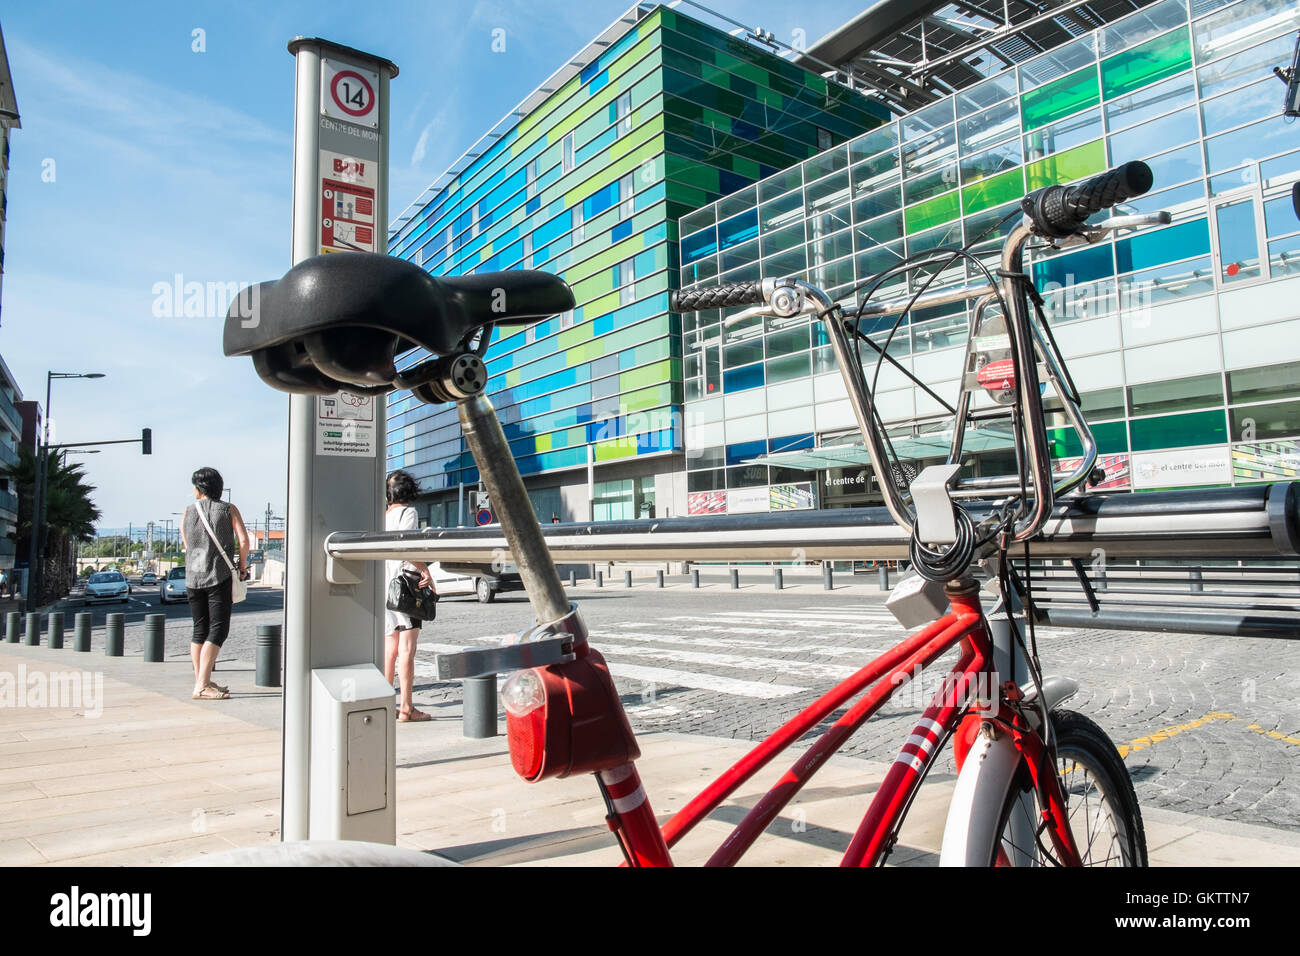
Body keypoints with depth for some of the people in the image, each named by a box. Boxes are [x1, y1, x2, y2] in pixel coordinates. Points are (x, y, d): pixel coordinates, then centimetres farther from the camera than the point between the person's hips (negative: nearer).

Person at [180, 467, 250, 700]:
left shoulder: (188, 512, 8)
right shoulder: (229, 510, 0)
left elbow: (186, 545, 13)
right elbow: (243, 541, -9)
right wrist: (242, 565, 5)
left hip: (192, 576, 4)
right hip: (219, 576, -4)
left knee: (199, 630, 12)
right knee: (218, 629, -4)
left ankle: (201, 682, 17)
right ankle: (202, 686, -11)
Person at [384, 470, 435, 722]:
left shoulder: (383, 515, 13)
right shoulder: (407, 512, -7)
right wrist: (425, 570, -20)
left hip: (386, 587, 7)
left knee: (390, 649, 12)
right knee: (406, 649, -5)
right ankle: (406, 708, -3)